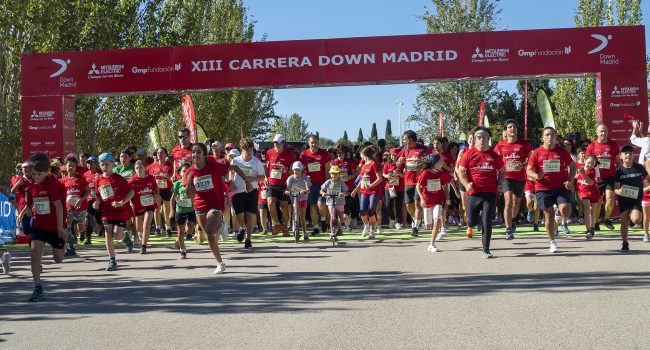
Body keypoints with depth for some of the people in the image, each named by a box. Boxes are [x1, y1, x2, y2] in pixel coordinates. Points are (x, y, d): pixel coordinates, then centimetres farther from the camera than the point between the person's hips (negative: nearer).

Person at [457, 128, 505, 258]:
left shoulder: (494, 154, 7)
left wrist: (500, 183, 2)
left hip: (490, 193, 0)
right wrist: (466, 184, -14)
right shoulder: (469, 153, 2)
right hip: (474, 192, 0)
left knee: (487, 222, -4)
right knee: (471, 222, 1)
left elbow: (502, 171, 19)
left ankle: (486, 250, 5)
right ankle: (471, 225, 40)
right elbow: (461, 171, 2)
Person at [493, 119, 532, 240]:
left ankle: (512, 221, 45)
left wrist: (522, 165, -17)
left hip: (520, 177, 1)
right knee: (508, 201, -17)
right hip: (506, 176, -1)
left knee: (516, 202, 17)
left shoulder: (524, 144, -2)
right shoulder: (501, 145, 1)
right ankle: (508, 229, -17)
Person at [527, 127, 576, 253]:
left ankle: (558, 218, 21)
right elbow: (529, 170, 0)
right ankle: (552, 242, 22)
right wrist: (536, 175, -22)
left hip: (561, 186, 0)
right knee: (549, 215, 5)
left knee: (565, 211, -18)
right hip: (543, 188, 0)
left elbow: (573, 166, 13)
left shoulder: (562, 151, 4)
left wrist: (570, 181, -1)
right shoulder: (537, 153, 1)